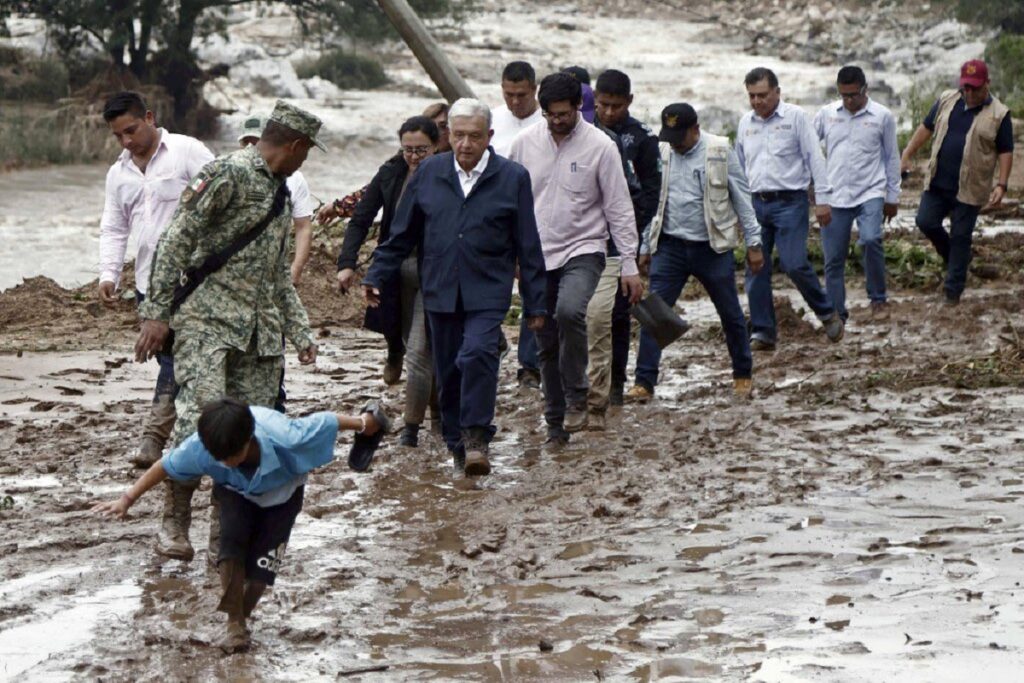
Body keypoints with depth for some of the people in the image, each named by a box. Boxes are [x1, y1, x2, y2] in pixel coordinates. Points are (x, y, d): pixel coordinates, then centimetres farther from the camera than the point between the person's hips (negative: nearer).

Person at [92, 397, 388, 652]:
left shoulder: (285, 437, -44)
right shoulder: (200, 447, -37)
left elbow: (324, 422, -27)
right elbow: (165, 466, -20)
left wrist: (363, 422, -10)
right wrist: (127, 499, -16)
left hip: (282, 492, -1)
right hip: (236, 491, 1)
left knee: (262, 564, -9)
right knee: (232, 540, -23)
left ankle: (242, 615, 21)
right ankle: (235, 625, -7)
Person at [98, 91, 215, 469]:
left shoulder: (187, 151, -4)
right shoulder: (118, 174, 16)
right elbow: (113, 229, 16)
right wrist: (109, 274, 1)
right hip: (148, 281, 6)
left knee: (178, 355, -12)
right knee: (171, 360, 7)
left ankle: (154, 437, -10)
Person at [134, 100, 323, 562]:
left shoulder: (280, 193, 21)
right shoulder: (228, 174, -7)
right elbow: (177, 241, -11)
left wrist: (300, 333, 22)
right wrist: (157, 313, -15)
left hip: (260, 330, 8)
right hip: (208, 320, -8)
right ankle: (174, 524, -7)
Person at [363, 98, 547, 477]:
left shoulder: (512, 178, -1)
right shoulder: (429, 172, 6)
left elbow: (528, 247, 3)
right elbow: (403, 233, 14)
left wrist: (535, 303, 3)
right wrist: (376, 276, 11)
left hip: (488, 292, -3)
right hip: (441, 291, 3)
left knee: (477, 355, -23)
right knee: (448, 371, 7)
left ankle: (476, 437, -13)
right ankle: (458, 444, 20)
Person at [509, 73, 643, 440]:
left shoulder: (600, 146, -7)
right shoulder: (526, 142, 1)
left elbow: (619, 209, -4)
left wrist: (630, 265, -7)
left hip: (583, 249, -4)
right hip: (537, 255, 4)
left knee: (569, 311, -31)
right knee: (547, 344, 7)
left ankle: (576, 397, -14)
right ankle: (556, 421, 19)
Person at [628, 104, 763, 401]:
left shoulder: (720, 152, -6)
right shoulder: (661, 154, 1)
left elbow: (742, 198, 0)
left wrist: (753, 243, 1)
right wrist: (646, 247, 11)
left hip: (713, 247, -1)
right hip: (670, 246, 2)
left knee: (731, 314, 9)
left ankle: (743, 375, 27)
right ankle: (644, 381, -4)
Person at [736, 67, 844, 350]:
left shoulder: (795, 117, -3)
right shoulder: (745, 123, 13)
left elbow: (815, 158, -4)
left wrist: (822, 199, -9)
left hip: (789, 202, -5)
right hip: (756, 203, 5)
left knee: (794, 263, -14)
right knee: (756, 269, 2)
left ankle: (827, 312, 8)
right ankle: (762, 332, 9)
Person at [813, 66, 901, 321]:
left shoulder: (883, 116, 0)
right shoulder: (827, 113, 4)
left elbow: (892, 158, 8)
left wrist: (893, 197, 10)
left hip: (870, 194, -2)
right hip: (835, 196, 2)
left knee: (871, 240, -25)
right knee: (834, 259, 1)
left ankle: (878, 300, -7)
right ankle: (836, 314, 13)